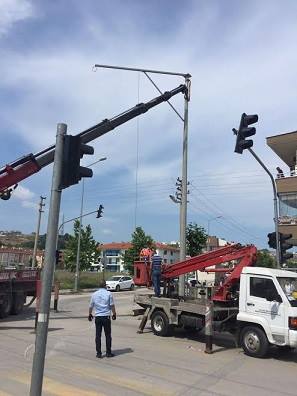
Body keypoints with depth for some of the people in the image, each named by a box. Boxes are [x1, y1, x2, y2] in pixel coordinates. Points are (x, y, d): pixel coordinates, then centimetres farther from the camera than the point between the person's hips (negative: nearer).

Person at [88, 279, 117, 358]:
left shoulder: (94, 294, 4)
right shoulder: (108, 293, -5)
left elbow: (91, 306, 12)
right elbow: (112, 305, -5)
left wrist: (90, 314, 27)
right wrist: (114, 314, 8)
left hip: (97, 317, 2)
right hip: (106, 317, -2)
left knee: (98, 335, 8)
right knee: (108, 335, 7)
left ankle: (99, 353, 11)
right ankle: (108, 353, 12)